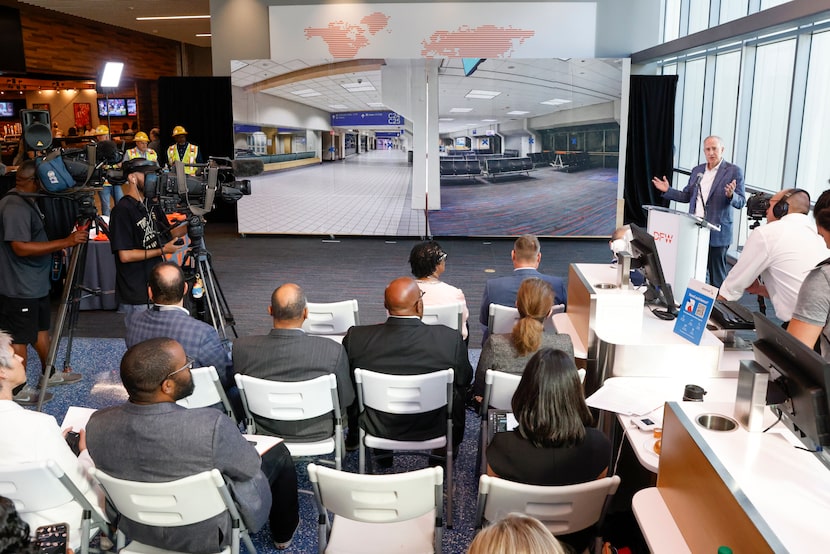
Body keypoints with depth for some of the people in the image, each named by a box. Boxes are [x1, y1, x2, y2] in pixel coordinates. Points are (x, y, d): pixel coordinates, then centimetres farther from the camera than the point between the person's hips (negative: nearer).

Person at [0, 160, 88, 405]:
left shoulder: (27, 202, 11)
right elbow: (21, 247, -30)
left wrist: (69, 236, 12)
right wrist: (66, 242, -32)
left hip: (36, 283, 10)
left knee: (41, 328, 22)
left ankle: (49, 373, 37)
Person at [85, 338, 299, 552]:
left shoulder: (97, 424, -21)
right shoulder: (211, 427, -37)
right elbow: (250, 467, -18)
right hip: (207, 533, -4)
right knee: (278, 453, 15)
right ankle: (283, 533, 40)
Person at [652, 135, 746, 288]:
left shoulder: (734, 171, -3)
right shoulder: (697, 170, 14)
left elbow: (741, 202, -6)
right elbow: (687, 196, 19)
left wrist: (731, 195, -27)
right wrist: (668, 190, 7)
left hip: (717, 233, -5)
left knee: (716, 275, 1)